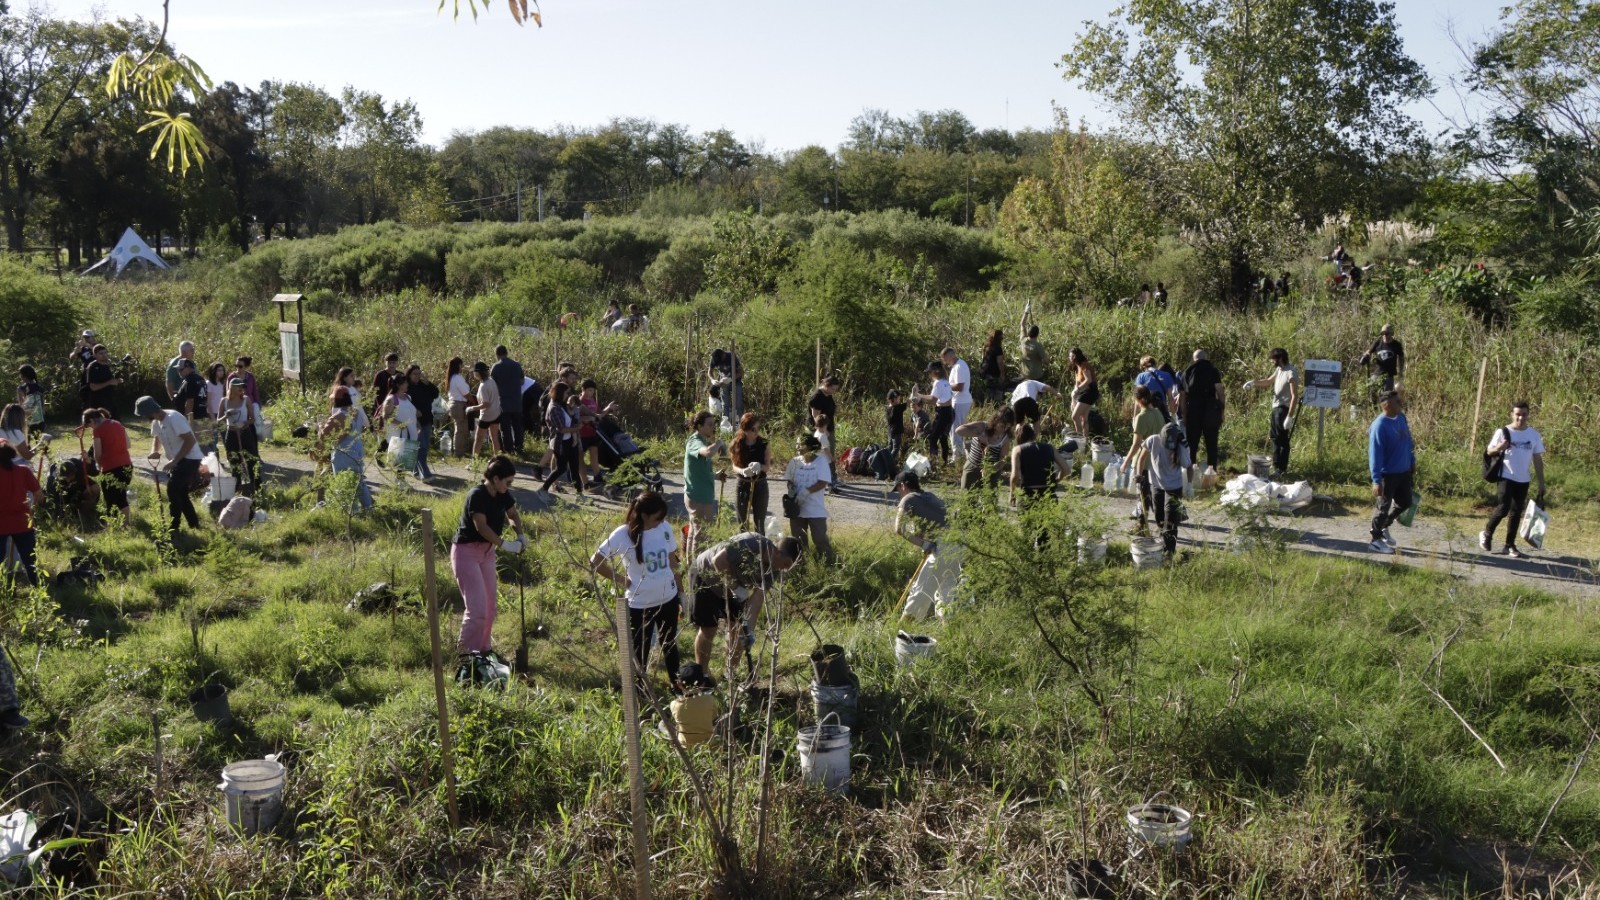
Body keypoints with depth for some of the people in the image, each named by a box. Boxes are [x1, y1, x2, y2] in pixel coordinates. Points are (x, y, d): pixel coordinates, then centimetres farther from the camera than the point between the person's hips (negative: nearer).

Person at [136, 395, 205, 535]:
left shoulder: (173, 418, -21)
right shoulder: (156, 422, 7)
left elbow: (190, 440, -25)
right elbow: (156, 438, 25)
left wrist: (174, 461, -25)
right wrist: (154, 451, 1)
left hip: (189, 459, -10)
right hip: (178, 460, 10)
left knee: (173, 489, -17)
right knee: (180, 493, 13)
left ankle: (174, 528, -13)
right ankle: (195, 525, 23)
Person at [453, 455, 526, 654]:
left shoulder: (503, 496, 2)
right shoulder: (477, 495, -21)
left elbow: (513, 514, 19)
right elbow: (481, 526, -28)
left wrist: (520, 534, 1)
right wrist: (504, 544, -26)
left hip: (487, 552, 8)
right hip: (466, 552, -8)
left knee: (489, 607, 11)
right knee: (477, 608, -13)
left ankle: (482, 651, 23)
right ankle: (466, 654, -2)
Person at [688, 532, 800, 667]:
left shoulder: (773, 569, -13)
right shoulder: (751, 544, -34)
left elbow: (758, 596, -17)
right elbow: (718, 560, -34)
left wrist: (750, 629, -26)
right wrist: (735, 586, -30)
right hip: (705, 576, -7)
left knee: (737, 629, 4)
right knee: (708, 630, -4)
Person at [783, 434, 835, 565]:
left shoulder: (820, 462, -8)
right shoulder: (794, 462, 4)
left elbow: (823, 483, -15)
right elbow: (789, 480, 8)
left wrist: (807, 491, -23)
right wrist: (792, 491, -13)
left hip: (816, 509, -4)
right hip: (797, 508, 4)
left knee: (820, 538, -6)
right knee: (798, 539, 11)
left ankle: (830, 562, 6)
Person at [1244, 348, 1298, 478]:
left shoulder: (1290, 373, -20)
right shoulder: (1279, 370, 8)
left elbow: (1295, 395, -23)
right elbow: (1269, 380, 27)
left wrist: (1290, 416, -26)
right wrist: (1253, 383, 10)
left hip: (1283, 409, -10)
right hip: (1276, 408, 10)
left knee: (1282, 440, -5)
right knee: (1275, 437, 18)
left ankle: (1281, 470, 0)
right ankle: (1277, 466, 29)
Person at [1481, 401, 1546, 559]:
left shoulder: (1534, 434, 4)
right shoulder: (1503, 432, -5)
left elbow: (1537, 459, 8)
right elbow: (1490, 451, -2)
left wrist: (1541, 483, 6)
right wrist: (1499, 448, -26)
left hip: (1523, 480, 4)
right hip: (1507, 477, -4)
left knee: (1516, 512, 7)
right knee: (1504, 508, -13)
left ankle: (1510, 545, 15)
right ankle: (1487, 533, 10)